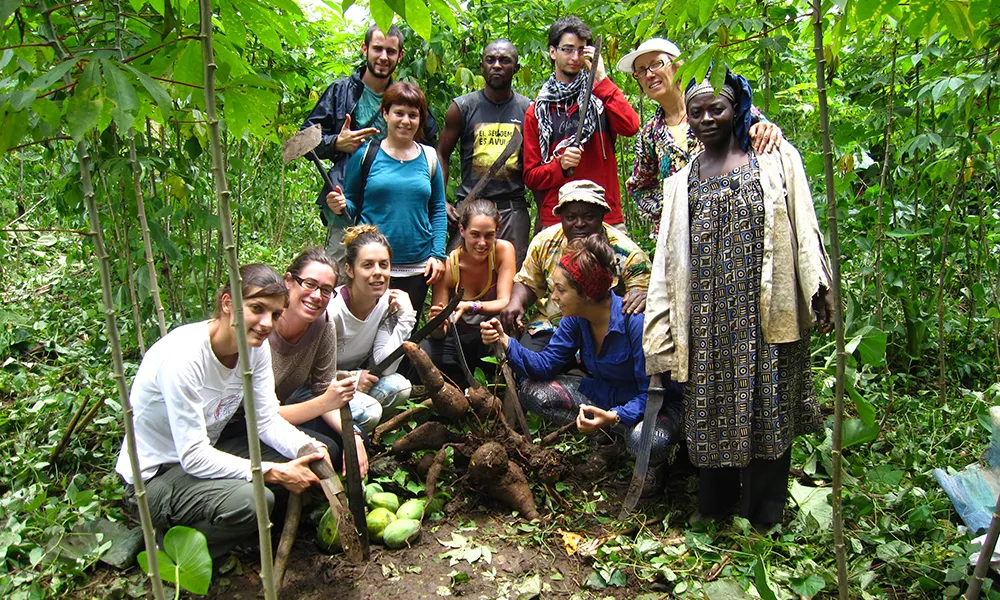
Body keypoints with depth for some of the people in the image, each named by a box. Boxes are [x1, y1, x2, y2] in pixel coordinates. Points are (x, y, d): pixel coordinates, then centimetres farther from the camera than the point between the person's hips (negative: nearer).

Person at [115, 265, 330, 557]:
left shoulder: (256, 345, -7)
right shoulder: (183, 355, -29)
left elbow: (268, 420, -5)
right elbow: (193, 457, -28)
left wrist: (308, 448, -24)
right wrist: (274, 472, -30)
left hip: (206, 453, 8)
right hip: (155, 475, -7)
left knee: (307, 455, -11)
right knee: (253, 500, -33)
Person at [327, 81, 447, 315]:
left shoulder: (429, 158, 8)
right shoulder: (366, 154, 1)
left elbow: (438, 211, 11)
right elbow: (352, 203, 8)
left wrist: (438, 254, 1)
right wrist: (340, 206, -15)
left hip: (417, 268, 2)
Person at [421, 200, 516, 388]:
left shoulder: (503, 250, -13)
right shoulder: (448, 265, -14)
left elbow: (505, 303, -20)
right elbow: (438, 334, -14)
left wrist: (471, 307, -39)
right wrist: (438, 325, -39)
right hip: (456, 340, 1)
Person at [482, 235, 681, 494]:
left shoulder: (635, 321, -31)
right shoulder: (575, 319, -10)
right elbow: (545, 364, -7)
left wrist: (614, 417, -44)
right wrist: (504, 340, -21)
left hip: (659, 404, -6)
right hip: (606, 394, 7)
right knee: (532, 391, -8)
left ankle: (653, 462, -2)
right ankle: (611, 436, -4)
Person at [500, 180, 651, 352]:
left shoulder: (626, 252, -11)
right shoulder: (545, 241, -1)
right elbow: (527, 283, 12)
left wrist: (642, 296, -40)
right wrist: (516, 302, -11)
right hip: (550, 326, 3)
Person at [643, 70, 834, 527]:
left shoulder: (776, 160, 8)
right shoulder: (681, 181, 15)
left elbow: (803, 228, 1)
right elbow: (669, 254, 11)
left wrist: (817, 293, -8)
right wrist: (663, 328, 7)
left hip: (765, 306, -2)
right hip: (707, 312, 2)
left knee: (765, 400, 3)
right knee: (712, 403, 5)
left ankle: (762, 510, 17)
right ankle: (715, 500, 21)